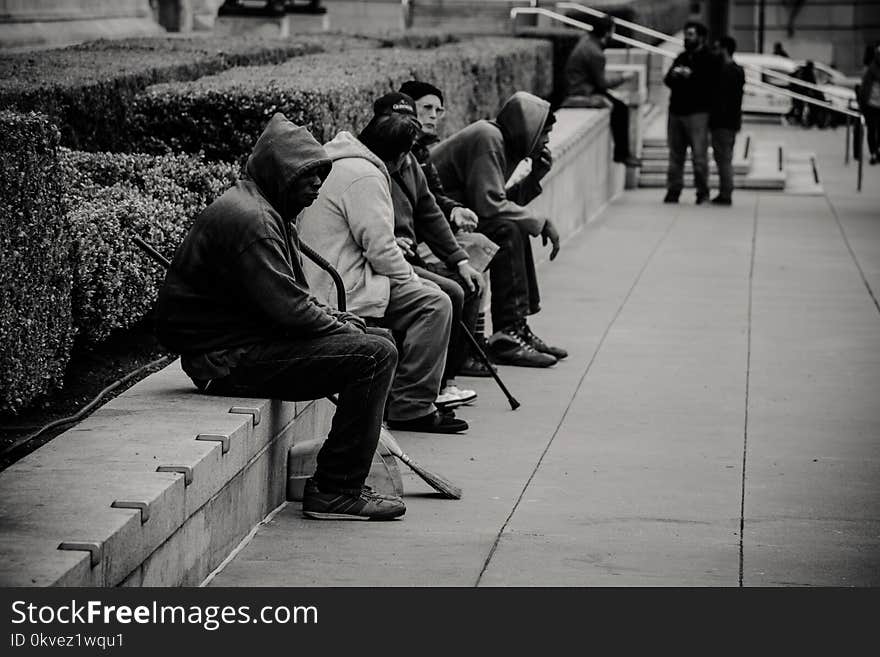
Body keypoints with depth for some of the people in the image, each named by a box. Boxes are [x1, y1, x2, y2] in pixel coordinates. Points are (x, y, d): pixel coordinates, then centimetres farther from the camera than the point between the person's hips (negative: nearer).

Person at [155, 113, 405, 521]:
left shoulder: (266, 211, 18)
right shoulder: (250, 218, -18)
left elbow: (290, 298, 23)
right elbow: (286, 308, -23)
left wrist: (336, 320, 6)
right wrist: (342, 327, -8)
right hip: (230, 359, -11)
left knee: (374, 337, 21)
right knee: (375, 355, -19)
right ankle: (336, 491, -15)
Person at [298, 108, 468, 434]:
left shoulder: (341, 164, 17)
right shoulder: (365, 177, -17)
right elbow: (380, 249, -19)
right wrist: (411, 280, -5)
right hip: (343, 292, -11)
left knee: (429, 293, 18)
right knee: (433, 303, -12)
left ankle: (410, 403, 17)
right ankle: (410, 407, -9)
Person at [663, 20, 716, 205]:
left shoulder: (708, 59, -2)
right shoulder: (682, 57, 19)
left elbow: (709, 83, -14)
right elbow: (667, 80, 12)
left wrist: (690, 76, -19)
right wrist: (674, 75, -9)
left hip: (697, 113, -6)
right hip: (676, 111, 6)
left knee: (699, 155, -8)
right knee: (675, 155, 7)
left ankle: (702, 192, -1)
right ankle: (673, 191, 12)